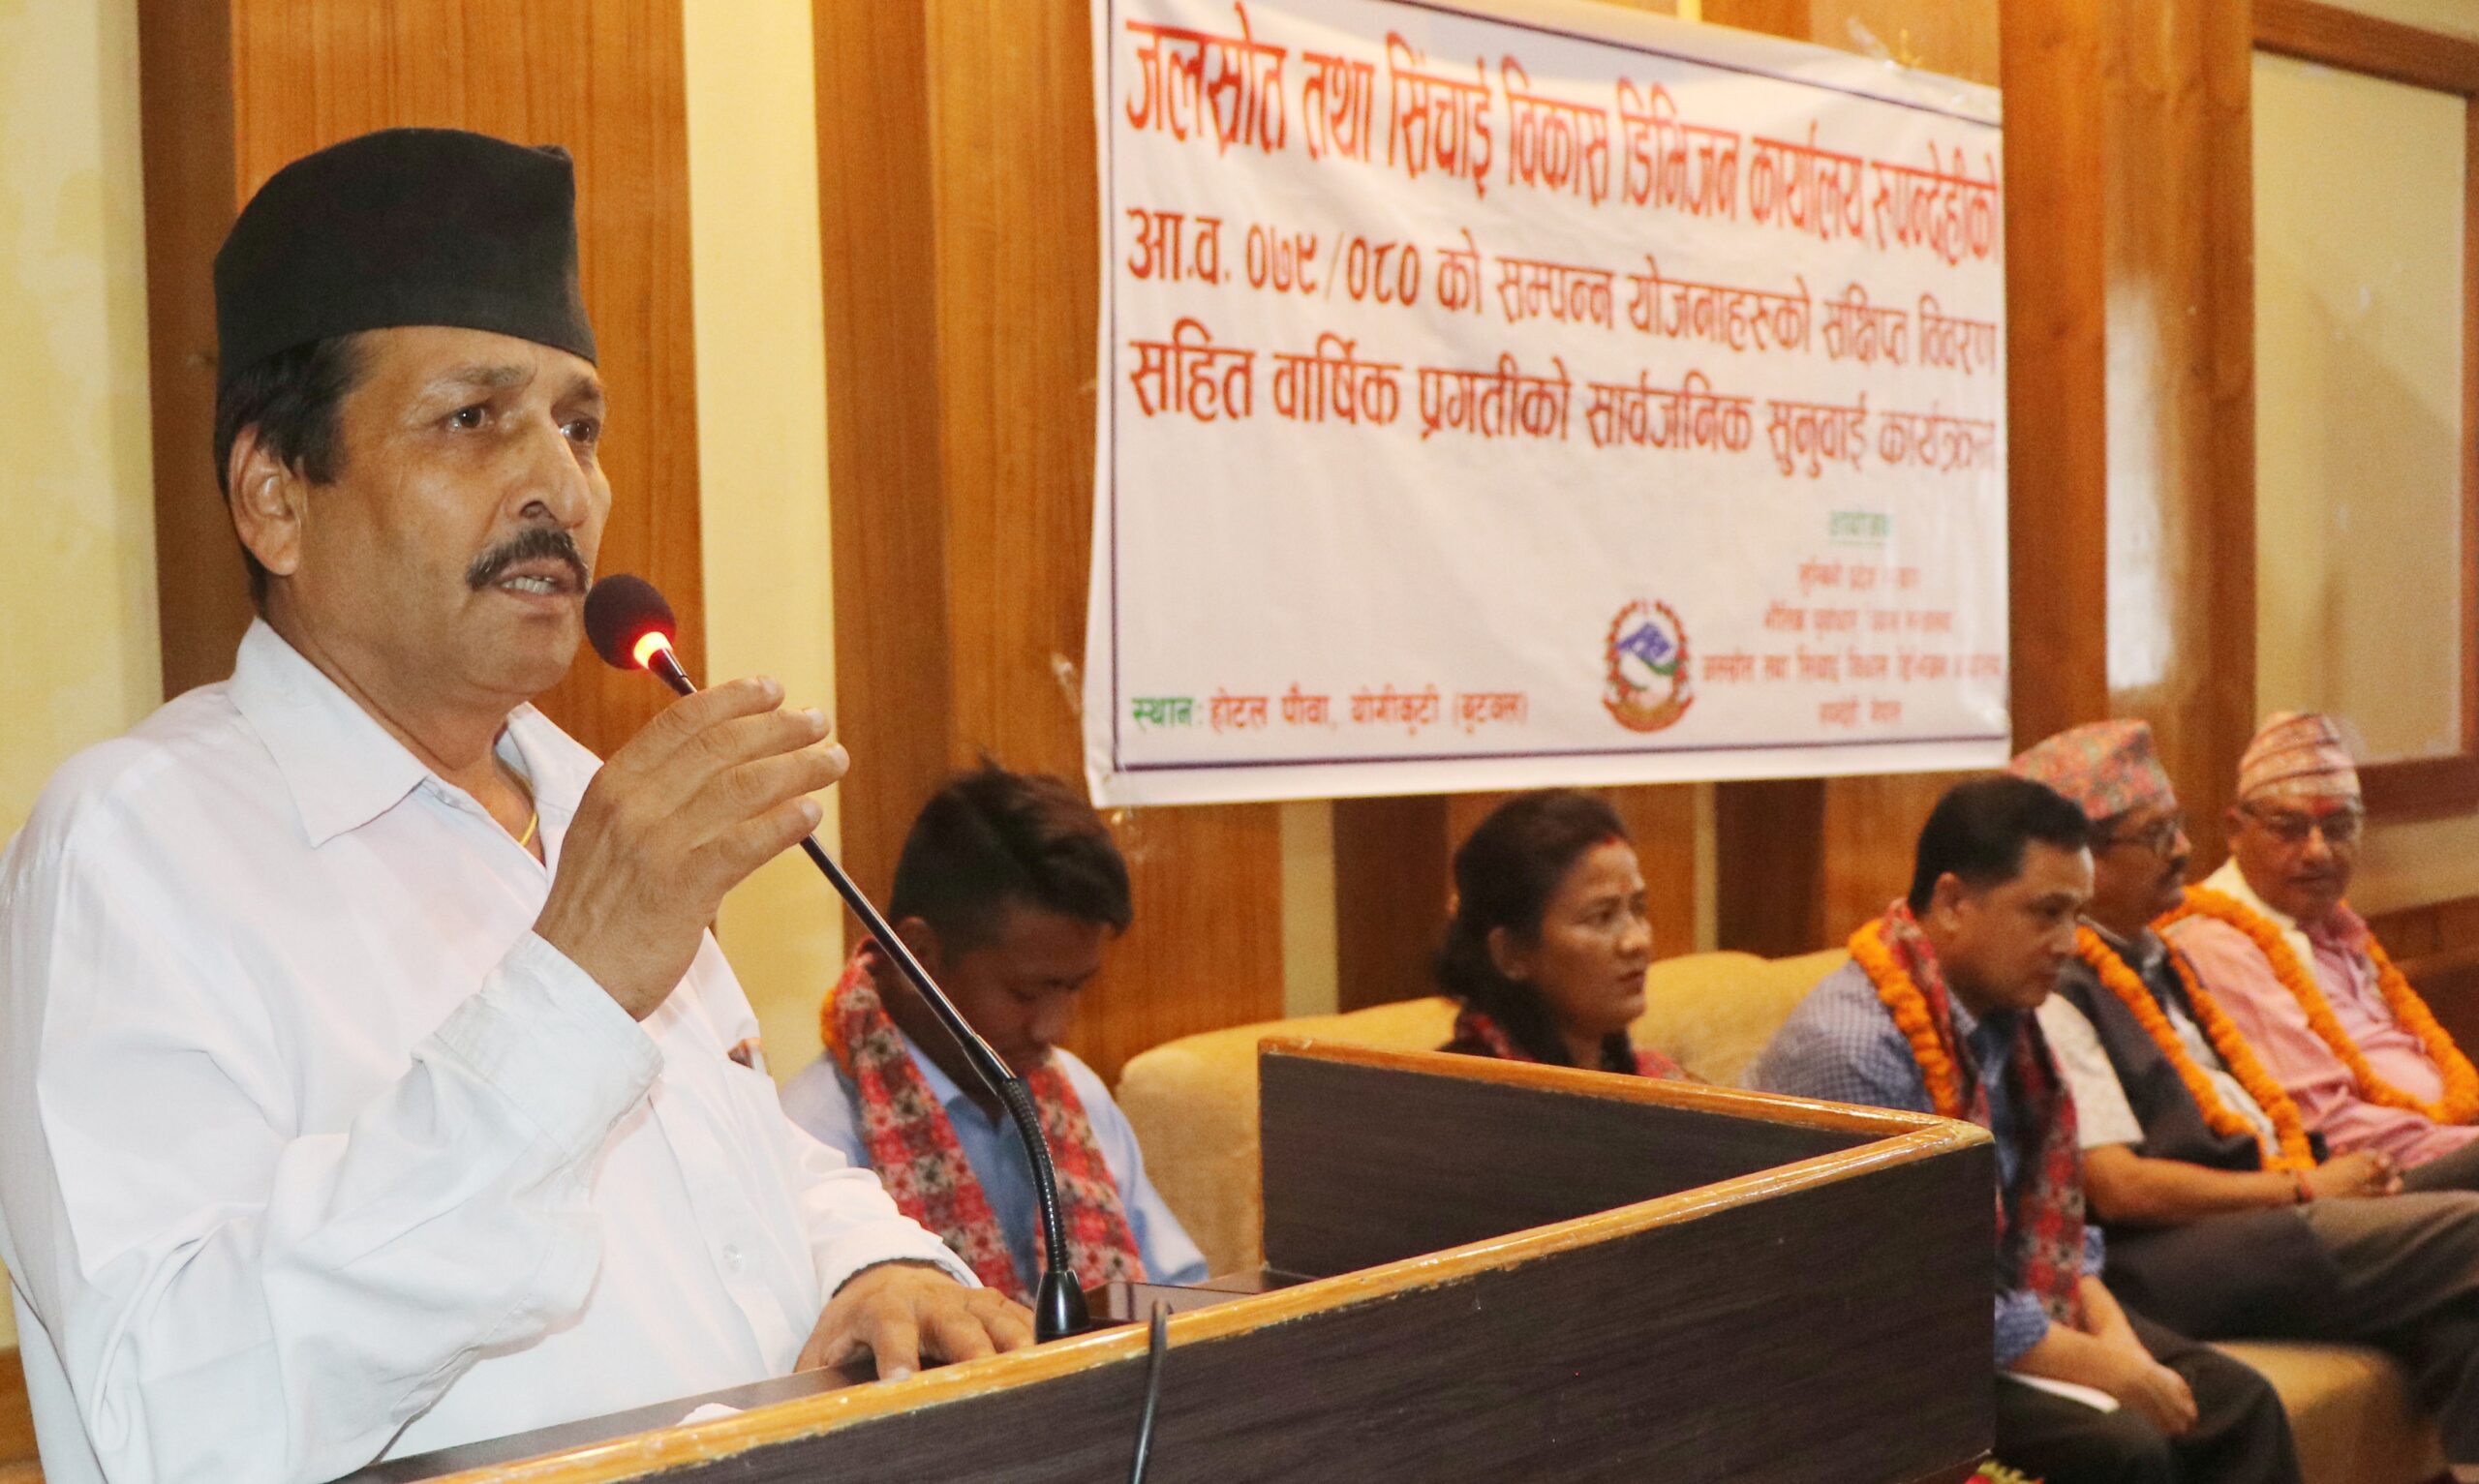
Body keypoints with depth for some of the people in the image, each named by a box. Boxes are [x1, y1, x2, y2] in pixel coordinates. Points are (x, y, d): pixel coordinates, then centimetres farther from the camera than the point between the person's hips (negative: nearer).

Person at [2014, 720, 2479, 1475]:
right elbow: (2119, 1187, -17)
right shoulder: (2052, 989, -11)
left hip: (2263, 1213, 9)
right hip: (2159, 1261, -9)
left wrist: (2323, 1171, 3)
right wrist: (2304, 1189, -9)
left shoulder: (2157, 958, 21)